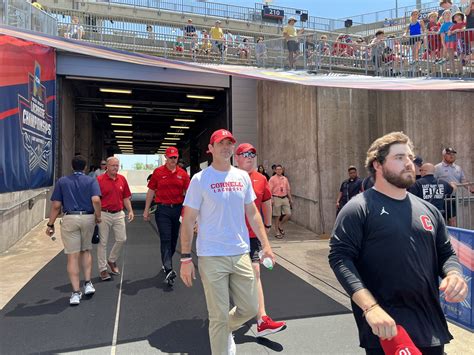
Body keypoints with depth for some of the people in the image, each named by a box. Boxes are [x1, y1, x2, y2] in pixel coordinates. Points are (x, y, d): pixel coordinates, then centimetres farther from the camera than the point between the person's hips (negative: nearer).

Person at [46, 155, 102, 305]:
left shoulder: (62, 181, 7)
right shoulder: (91, 181, 3)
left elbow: (56, 206, 3)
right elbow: (96, 200, -14)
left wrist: (50, 224, 10)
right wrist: (98, 216, 0)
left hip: (70, 219, -1)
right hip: (88, 218, 1)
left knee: (73, 256, 2)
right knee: (86, 251, 20)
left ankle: (76, 293, 3)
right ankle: (88, 284, 15)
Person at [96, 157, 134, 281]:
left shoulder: (122, 179, 6)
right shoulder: (99, 180, -8)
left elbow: (126, 197, 12)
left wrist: (130, 211, 5)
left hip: (119, 214, 4)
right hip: (104, 215, -4)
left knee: (122, 239, 7)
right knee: (103, 242, 4)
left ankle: (112, 260, 31)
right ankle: (102, 269, 16)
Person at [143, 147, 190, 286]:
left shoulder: (183, 173, 4)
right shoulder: (158, 172, 1)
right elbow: (151, 191, 6)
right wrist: (146, 210, 5)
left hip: (178, 209, 3)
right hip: (163, 209, -3)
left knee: (174, 239, 13)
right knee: (165, 239, -8)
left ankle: (166, 263, 34)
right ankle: (168, 270, -10)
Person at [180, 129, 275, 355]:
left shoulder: (243, 177, 6)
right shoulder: (200, 179, -7)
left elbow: (252, 213, 13)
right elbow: (188, 220, -6)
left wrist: (265, 245, 7)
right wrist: (185, 258, -9)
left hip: (241, 254, 5)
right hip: (212, 257, -4)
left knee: (250, 308, 15)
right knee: (219, 315, 5)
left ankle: (224, 330, 44)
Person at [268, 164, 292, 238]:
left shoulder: (285, 179, 14)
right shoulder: (272, 179, -2)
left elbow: (288, 190, 17)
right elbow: (270, 190, -7)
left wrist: (290, 199, 13)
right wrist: (271, 199, -16)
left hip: (285, 198, 5)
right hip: (276, 198, -5)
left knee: (288, 214, -1)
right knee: (277, 216, 1)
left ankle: (280, 226, 23)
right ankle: (277, 232, 12)